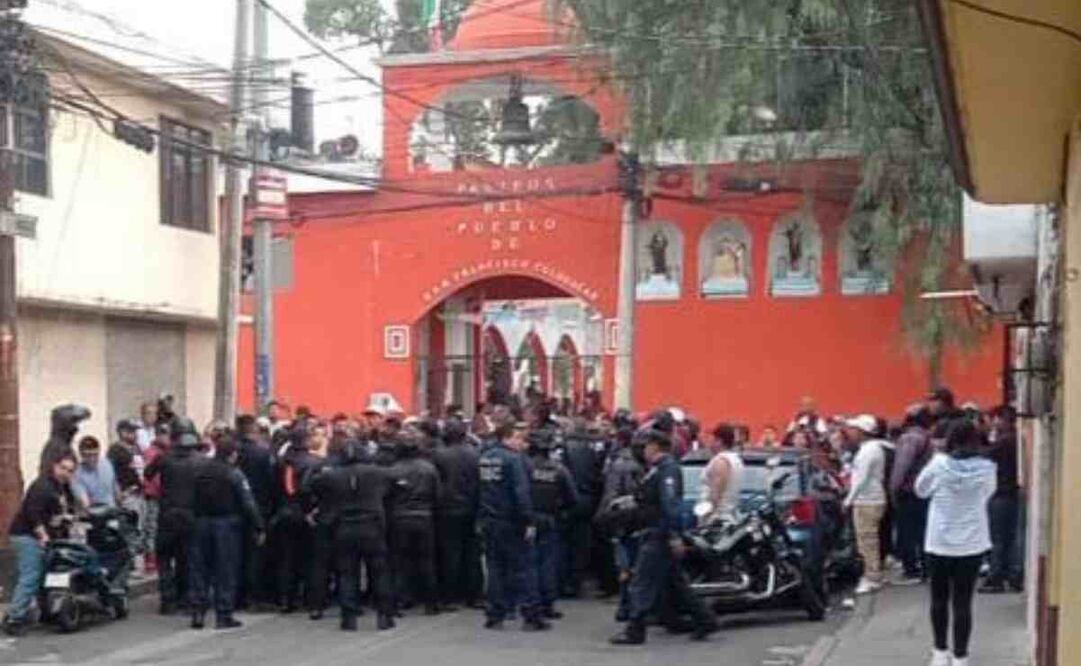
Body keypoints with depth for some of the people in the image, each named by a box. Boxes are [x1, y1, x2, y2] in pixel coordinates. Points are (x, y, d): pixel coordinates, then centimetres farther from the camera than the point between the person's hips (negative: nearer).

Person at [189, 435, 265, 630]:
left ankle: (197, 612, 10)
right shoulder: (234, 474, -10)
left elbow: (193, 500, 6)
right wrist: (259, 527, -7)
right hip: (226, 523, -4)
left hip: (202, 522, 4)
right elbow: (248, 504, -11)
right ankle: (223, 615, 2)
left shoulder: (200, 471, 5)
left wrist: (197, 518, 12)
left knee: (200, 569, 11)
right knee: (226, 570, 2)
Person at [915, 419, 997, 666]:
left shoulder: (939, 464, -11)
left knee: (939, 599, 15)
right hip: (972, 544, 0)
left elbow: (921, 490, 6)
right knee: (962, 602, 4)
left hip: (939, 543, 0)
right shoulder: (986, 468, -8)